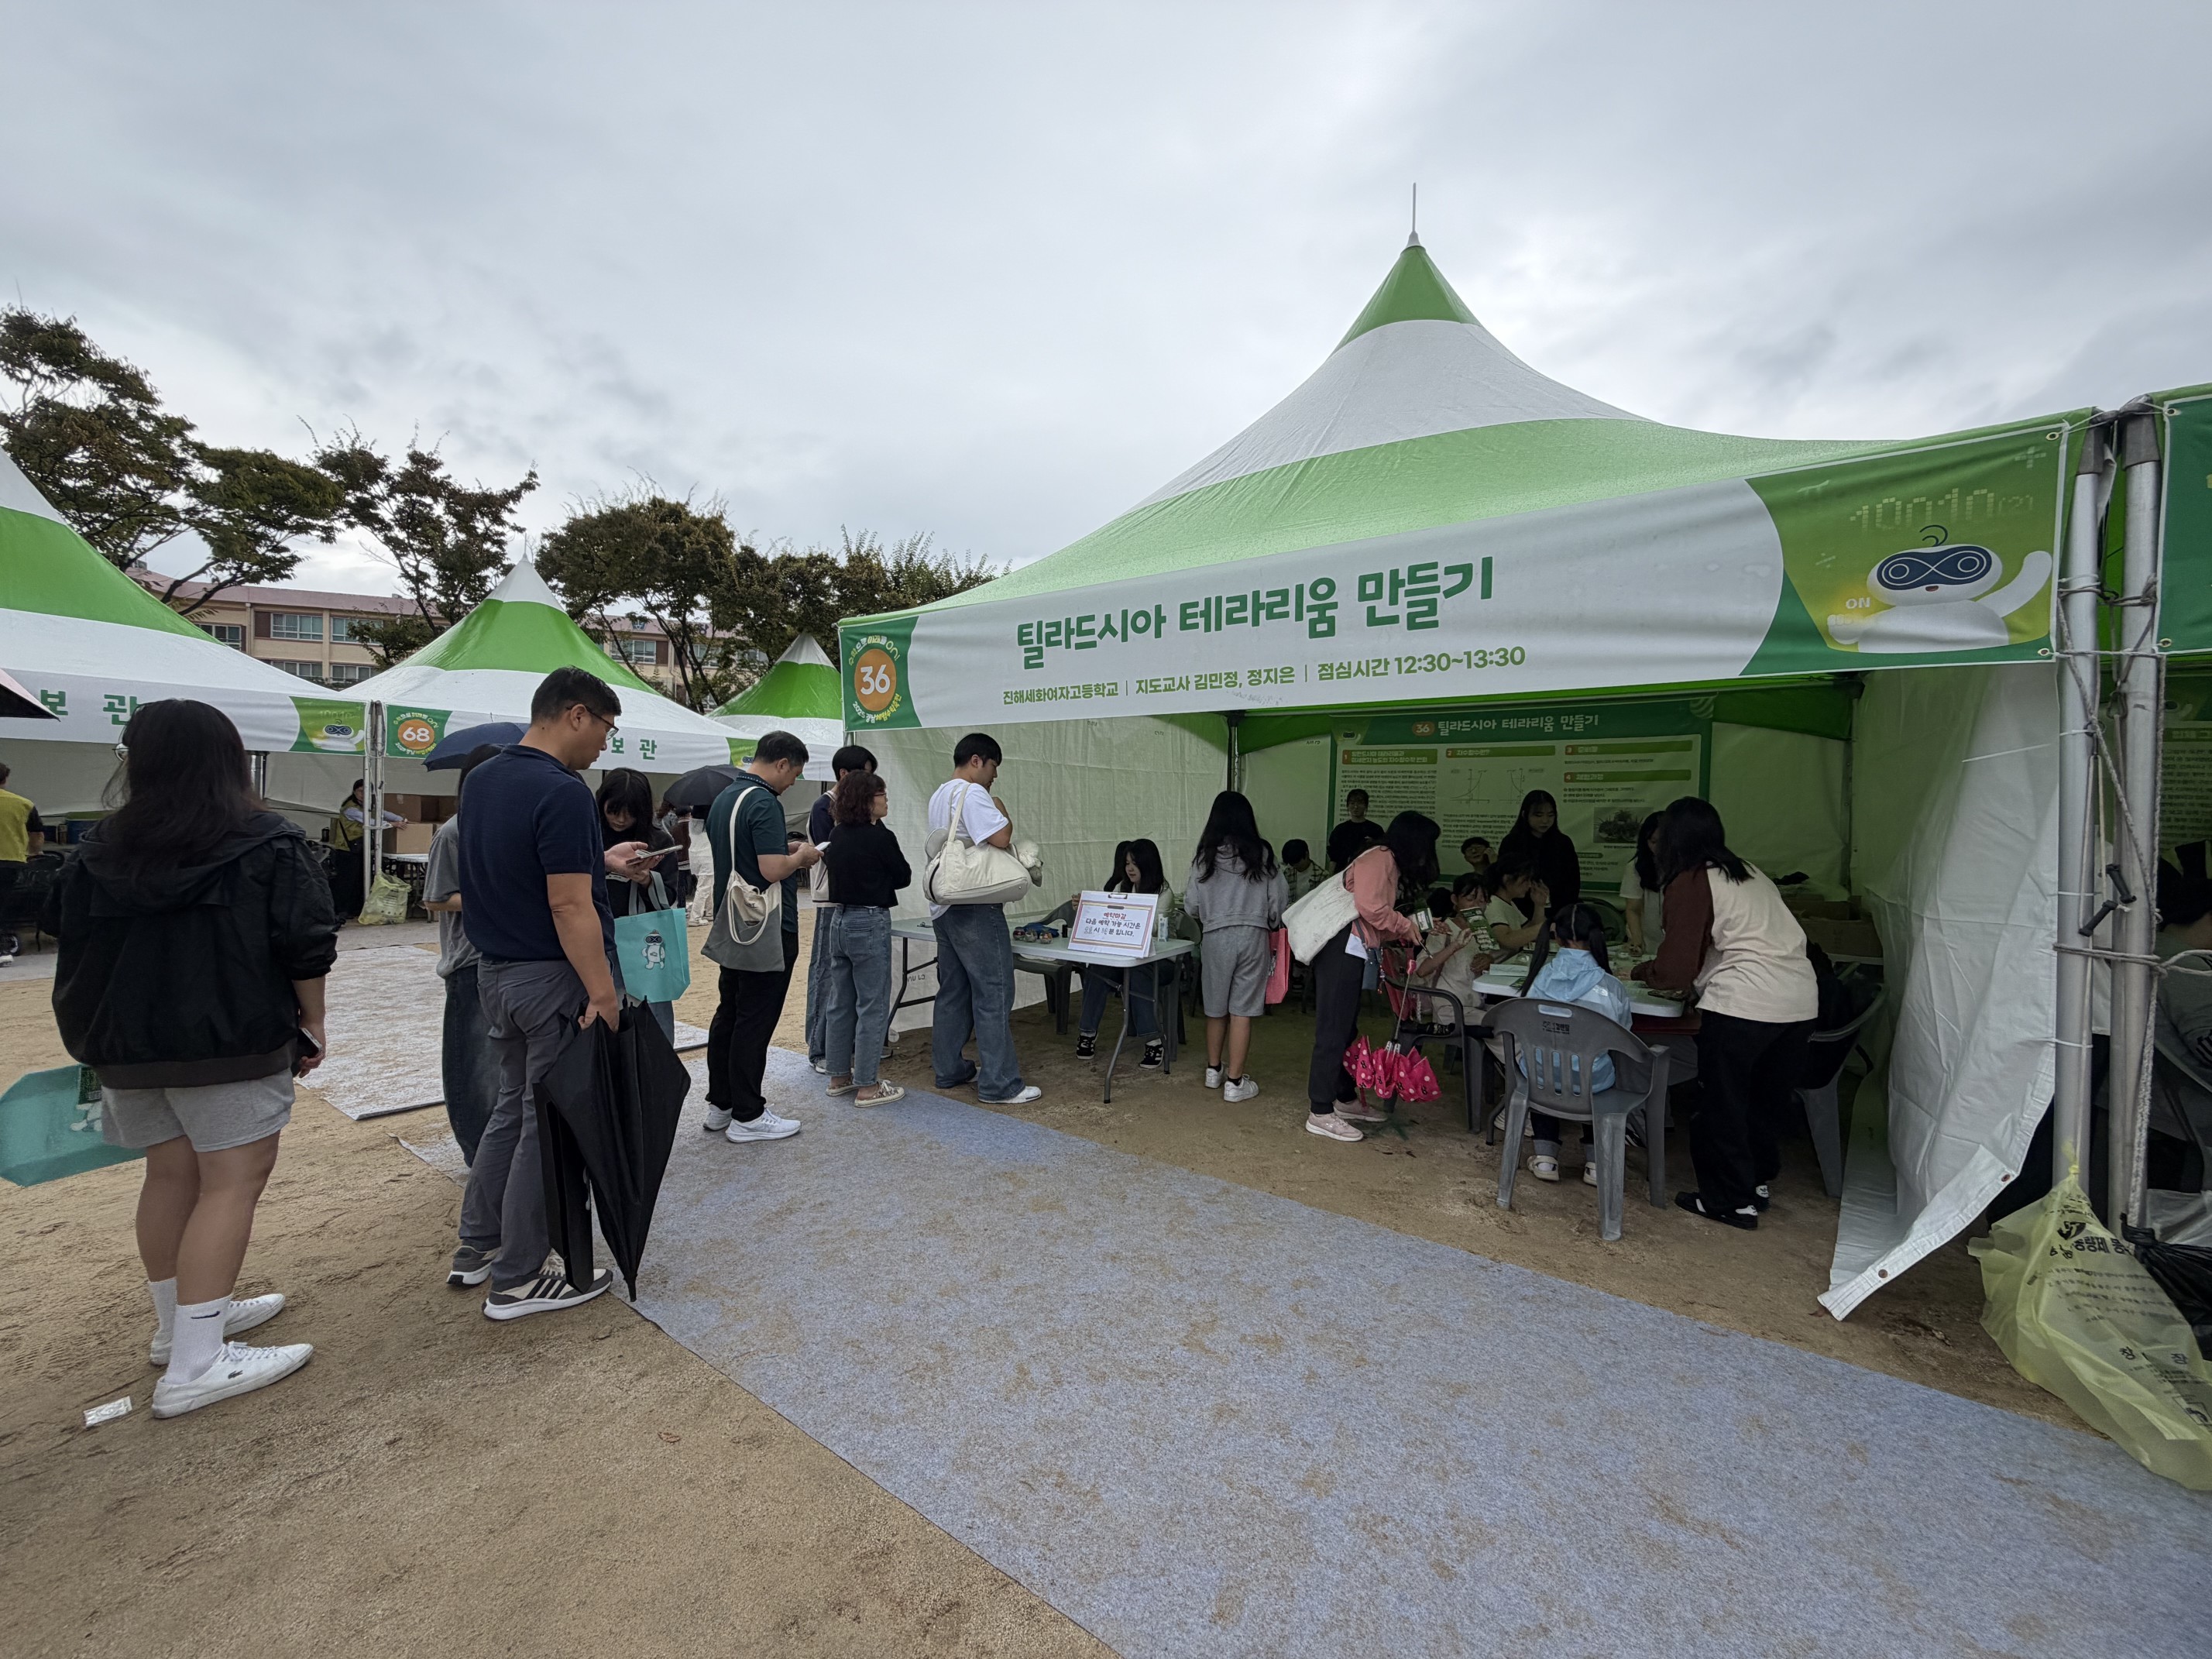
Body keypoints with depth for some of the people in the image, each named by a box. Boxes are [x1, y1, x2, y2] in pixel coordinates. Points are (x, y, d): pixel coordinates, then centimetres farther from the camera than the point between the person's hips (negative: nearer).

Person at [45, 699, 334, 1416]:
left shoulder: (100, 852, 5)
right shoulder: (268, 846, -11)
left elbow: (72, 946, 14)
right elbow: (306, 946, -13)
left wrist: (95, 1036, 26)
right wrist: (312, 1021, -1)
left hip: (128, 1044, 6)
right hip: (231, 1042, -6)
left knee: (171, 1175, 18)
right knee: (233, 1181, -2)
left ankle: (182, 1318, 32)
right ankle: (195, 1364, -3)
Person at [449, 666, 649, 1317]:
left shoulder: (482, 779, 7)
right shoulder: (561, 792, -22)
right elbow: (569, 907, -25)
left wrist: (597, 860, 17)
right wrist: (603, 993, -22)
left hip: (496, 969, 9)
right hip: (553, 977, -9)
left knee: (513, 1105, 23)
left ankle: (477, 1248, 35)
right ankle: (518, 1280, 17)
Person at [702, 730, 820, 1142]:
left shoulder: (722, 799, 11)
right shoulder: (764, 803, -19)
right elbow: (772, 870, -25)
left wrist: (786, 850, 15)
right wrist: (801, 856, -7)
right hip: (766, 933, -9)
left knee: (728, 1015, 15)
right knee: (755, 1023, -2)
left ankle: (720, 1105, 25)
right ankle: (747, 1116, 7)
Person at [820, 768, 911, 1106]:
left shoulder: (836, 835, 6)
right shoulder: (880, 838, -15)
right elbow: (904, 876, -2)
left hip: (839, 920, 8)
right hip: (870, 924, -8)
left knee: (840, 1002, 15)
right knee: (873, 1006, 0)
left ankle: (839, 1076, 27)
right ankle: (866, 1087, 5)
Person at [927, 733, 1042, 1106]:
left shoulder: (939, 796, 18)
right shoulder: (972, 793, -13)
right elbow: (1001, 838, -22)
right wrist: (1003, 813, -4)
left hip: (944, 907, 10)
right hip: (975, 909, -10)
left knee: (953, 991, 15)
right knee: (993, 994, -5)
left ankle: (949, 1069, 23)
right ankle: (999, 1085, -1)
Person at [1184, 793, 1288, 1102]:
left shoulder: (1205, 856, -3)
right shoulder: (1261, 855, -3)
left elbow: (1191, 904, 1)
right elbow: (1280, 898, 0)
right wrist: (1271, 925, 19)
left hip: (1215, 937, 1)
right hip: (1253, 937, -1)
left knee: (1216, 1008, 16)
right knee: (1242, 1011, 4)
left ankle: (1214, 1070, 31)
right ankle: (1234, 1082, 8)